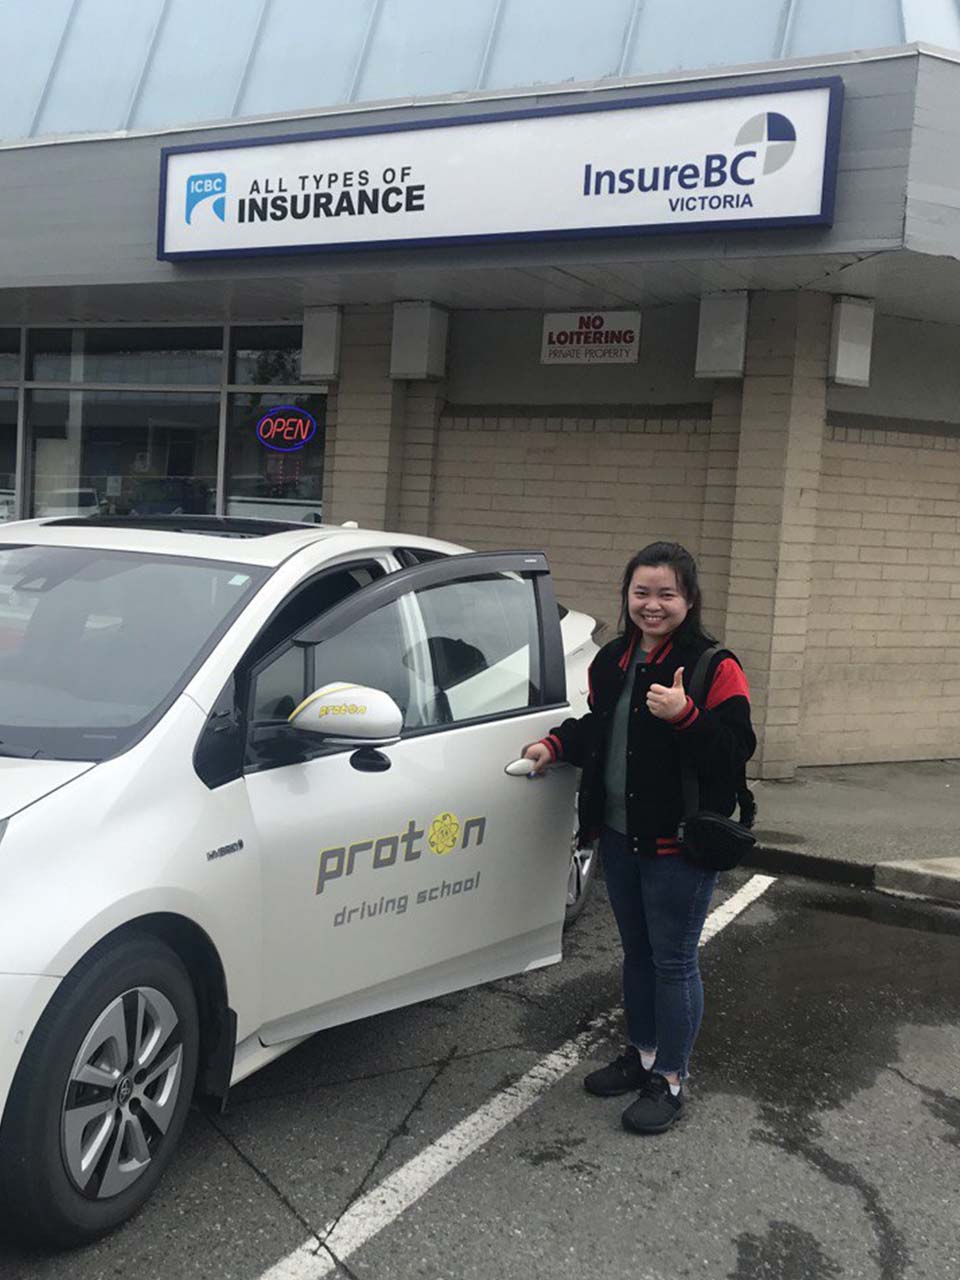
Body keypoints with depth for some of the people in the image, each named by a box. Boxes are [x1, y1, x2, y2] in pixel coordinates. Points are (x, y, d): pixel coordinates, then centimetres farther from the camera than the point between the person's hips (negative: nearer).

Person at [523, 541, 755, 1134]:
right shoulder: (613, 661, 7)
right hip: (619, 836, 7)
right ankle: (642, 1053, 38)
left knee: (674, 960, 3)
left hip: (680, 843, -7)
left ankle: (670, 1079, 18)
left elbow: (736, 750, -20)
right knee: (637, 951, 21)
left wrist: (684, 715, -33)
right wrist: (555, 745, 5)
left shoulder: (715, 668, -14)